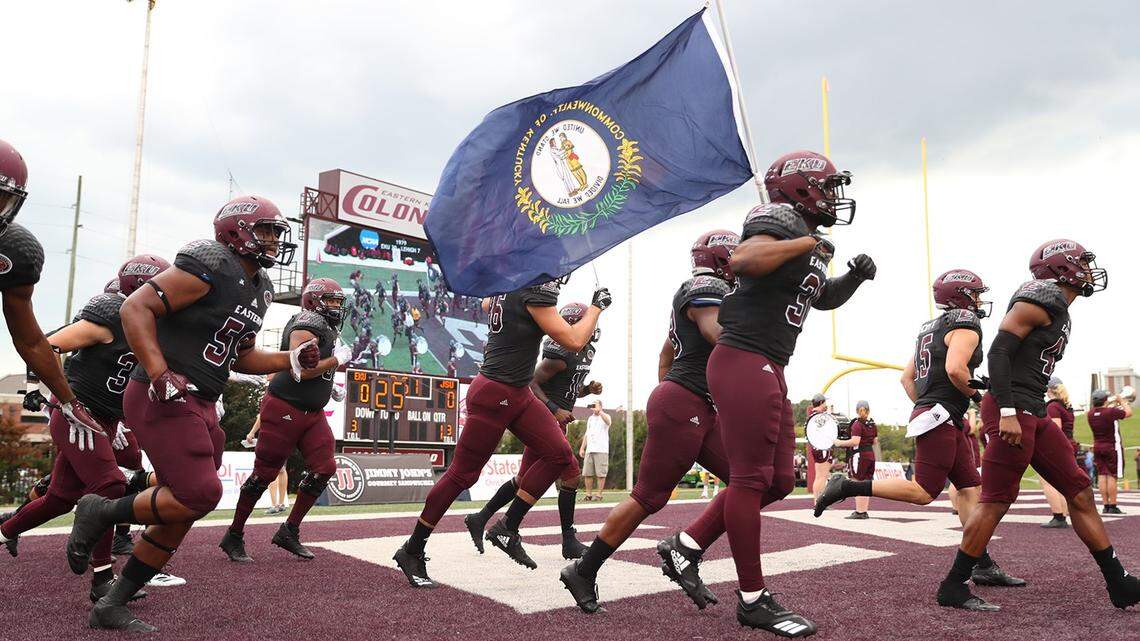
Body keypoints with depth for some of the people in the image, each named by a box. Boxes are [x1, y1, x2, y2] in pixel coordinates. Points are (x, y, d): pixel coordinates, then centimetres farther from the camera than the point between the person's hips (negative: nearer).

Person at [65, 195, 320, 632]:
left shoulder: (257, 290, 15)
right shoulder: (208, 269, -12)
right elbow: (136, 307, -17)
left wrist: (293, 360, 9)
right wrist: (160, 375, -23)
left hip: (200, 406, 9)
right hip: (164, 399, -9)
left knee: (180, 514, 10)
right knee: (199, 495, -18)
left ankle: (112, 606, 23)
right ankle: (101, 512, 6)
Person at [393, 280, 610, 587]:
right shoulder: (535, 293, -19)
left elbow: (488, 304, 33)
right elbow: (574, 342, -16)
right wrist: (597, 306, -2)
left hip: (518, 394, 10)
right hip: (494, 394, -10)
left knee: (559, 454, 3)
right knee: (462, 474, 0)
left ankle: (507, 528, 9)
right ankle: (412, 551, 14)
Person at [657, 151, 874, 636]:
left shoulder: (811, 245, 21)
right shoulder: (781, 219, -8)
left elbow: (824, 299, 35)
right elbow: (744, 260, -28)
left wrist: (855, 276, 17)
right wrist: (806, 243, -17)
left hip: (770, 372, 10)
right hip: (743, 362, -10)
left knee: (778, 481, 11)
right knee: (751, 479, -3)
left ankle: (685, 547, 19)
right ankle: (753, 600, 8)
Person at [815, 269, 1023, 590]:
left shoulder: (930, 329, 20)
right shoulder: (966, 326, -7)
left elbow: (906, 377, 21)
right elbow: (955, 369, -24)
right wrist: (975, 393, -6)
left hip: (934, 416, 10)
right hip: (941, 417, -10)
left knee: (970, 489, 8)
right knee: (923, 492, -9)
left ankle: (983, 566, 9)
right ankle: (847, 487, -9)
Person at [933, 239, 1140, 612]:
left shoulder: (1060, 313, 21)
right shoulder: (1038, 301, -10)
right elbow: (999, 352, -19)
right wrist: (1007, 412, -24)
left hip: (1033, 414, 10)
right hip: (1012, 412, -10)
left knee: (1080, 494, 12)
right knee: (996, 501, -7)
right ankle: (953, 588, 2)